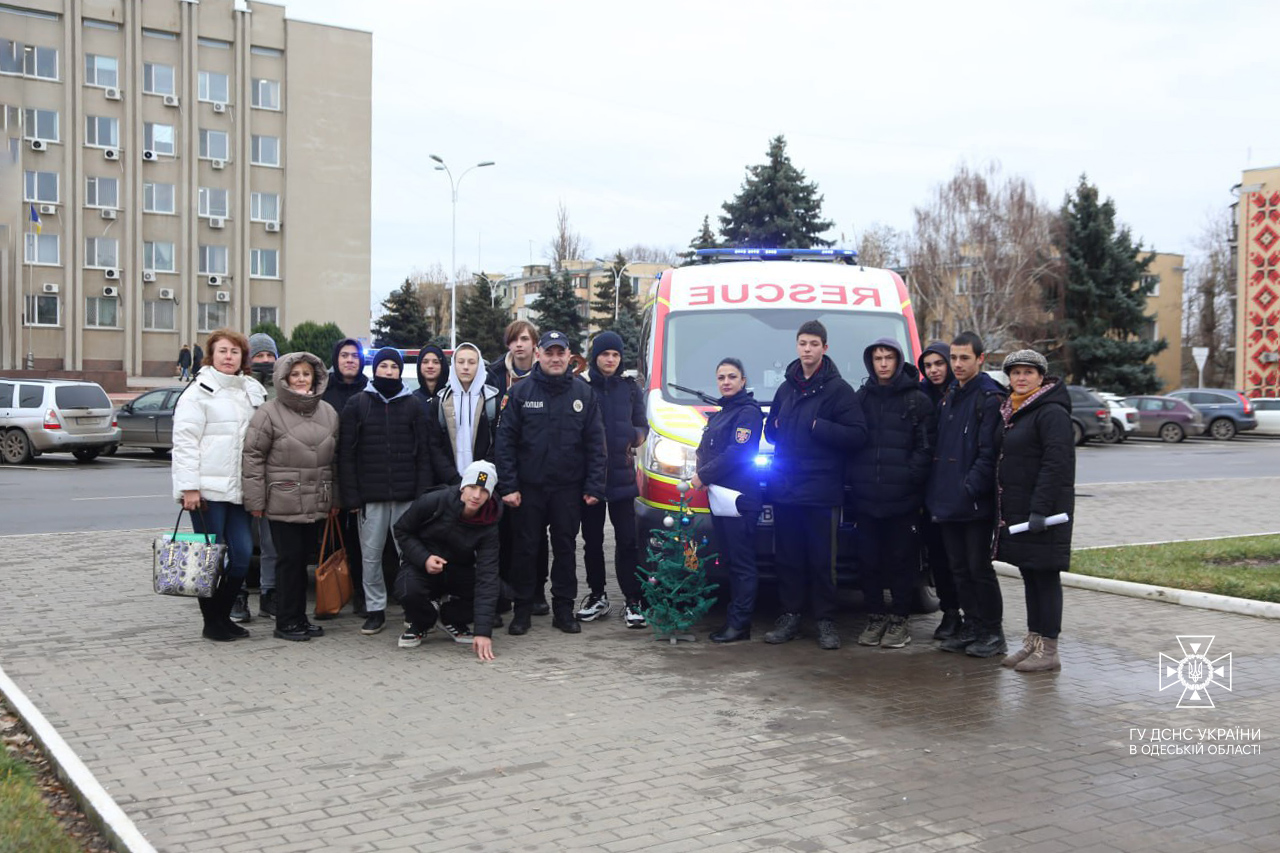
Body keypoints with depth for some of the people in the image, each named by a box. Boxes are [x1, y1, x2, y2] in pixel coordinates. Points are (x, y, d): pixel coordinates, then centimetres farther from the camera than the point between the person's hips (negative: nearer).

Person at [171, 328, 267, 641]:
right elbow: (185, 441, -9)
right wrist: (189, 487, -15)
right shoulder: (199, 391, -3)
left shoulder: (253, 391, 15)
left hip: (238, 489, 6)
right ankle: (211, 621, 11)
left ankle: (224, 615, 17)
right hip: (207, 488, -5)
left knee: (242, 554, 1)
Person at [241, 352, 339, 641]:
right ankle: (286, 621, 7)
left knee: (303, 558, 11)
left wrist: (334, 497, 13)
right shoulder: (269, 412, -6)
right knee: (289, 558, -2)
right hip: (283, 503, -5)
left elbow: (334, 458, 16)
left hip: (315, 503, 5)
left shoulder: (328, 412, 10)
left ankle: (299, 617, 20)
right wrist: (255, 500, -10)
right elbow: (253, 456, -7)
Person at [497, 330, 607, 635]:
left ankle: (564, 608, 18)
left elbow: (595, 442, 2)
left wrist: (593, 486, -4)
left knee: (566, 549, 9)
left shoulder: (584, 393, 2)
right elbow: (505, 441, -3)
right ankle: (522, 608, 16)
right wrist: (508, 486, -9)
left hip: (569, 488, 1)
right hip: (529, 487, -1)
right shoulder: (520, 392, -1)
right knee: (525, 549, 6)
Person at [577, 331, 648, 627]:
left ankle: (632, 601, 3)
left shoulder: (631, 388, 8)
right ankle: (597, 596, 21)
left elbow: (642, 425, 11)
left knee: (627, 539, -2)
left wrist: (637, 436, -10)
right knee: (592, 540, 9)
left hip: (622, 475, 1)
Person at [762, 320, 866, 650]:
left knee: (822, 559, 0)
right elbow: (770, 430, 26)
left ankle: (825, 621, 8)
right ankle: (790, 616, 16)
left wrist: (818, 427, -18)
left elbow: (857, 435, -11)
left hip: (822, 490, -5)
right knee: (788, 557, 8)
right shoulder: (786, 388, 16)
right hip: (784, 487, 5)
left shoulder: (838, 389, -3)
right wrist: (776, 428, 3)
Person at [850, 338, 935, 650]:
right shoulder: (862, 397, 12)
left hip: (903, 497, -3)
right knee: (869, 560, 7)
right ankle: (875, 618, 18)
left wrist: (911, 478, -12)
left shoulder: (917, 400, 2)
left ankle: (899, 620, 13)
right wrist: (854, 477, 1)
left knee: (901, 559, 2)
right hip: (865, 495, 3)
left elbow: (925, 446, -2)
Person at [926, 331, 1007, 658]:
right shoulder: (949, 397, 16)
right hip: (948, 502, 8)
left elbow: (989, 453, -15)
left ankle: (993, 632, 9)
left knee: (980, 568, -1)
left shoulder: (990, 398, -9)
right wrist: (936, 491, 11)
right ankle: (971, 627, 22)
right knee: (959, 568, 13)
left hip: (975, 504, -8)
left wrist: (970, 487, -20)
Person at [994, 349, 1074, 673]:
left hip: (1042, 511, -9)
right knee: (1029, 576, 13)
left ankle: (1048, 651, 0)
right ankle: (1033, 642, 21)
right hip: (1017, 510, 9)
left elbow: (1056, 463, -19)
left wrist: (1040, 509, -24)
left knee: (1045, 576, -4)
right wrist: (1004, 507, 16)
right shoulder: (1012, 412, 16)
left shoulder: (1052, 413, -12)